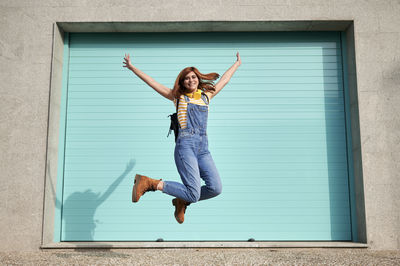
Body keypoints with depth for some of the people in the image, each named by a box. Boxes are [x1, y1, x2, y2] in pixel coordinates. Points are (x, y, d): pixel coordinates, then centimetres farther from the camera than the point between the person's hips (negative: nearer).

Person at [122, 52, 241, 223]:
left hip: (203, 149, 5)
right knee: (194, 194, -16)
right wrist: (132, 68, 6)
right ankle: (149, 183, 1)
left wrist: (237, 64, 46)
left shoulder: (206, 95, 21)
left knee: (215, 188, -15)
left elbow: (224, 80, 34)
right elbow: (152, 82, 9)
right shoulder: (178, 97, 10)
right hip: (185, 146, -5)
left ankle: (182, 201, 12)